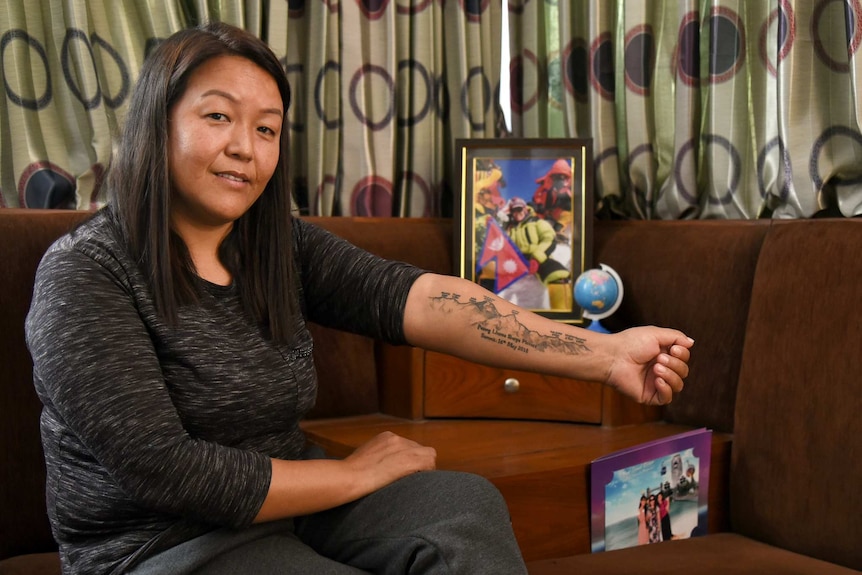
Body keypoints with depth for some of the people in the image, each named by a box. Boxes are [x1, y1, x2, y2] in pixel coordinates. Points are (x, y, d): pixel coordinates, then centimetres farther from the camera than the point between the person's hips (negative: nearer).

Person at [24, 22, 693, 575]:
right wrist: (353, 474, -13)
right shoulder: (85, 275, -14)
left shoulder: (280, 244, 3)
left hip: (288, 500, 6)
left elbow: (402, 296, -13)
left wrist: (604, 353, -26)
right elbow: (161, 470, -21)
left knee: (465, 501, -17)